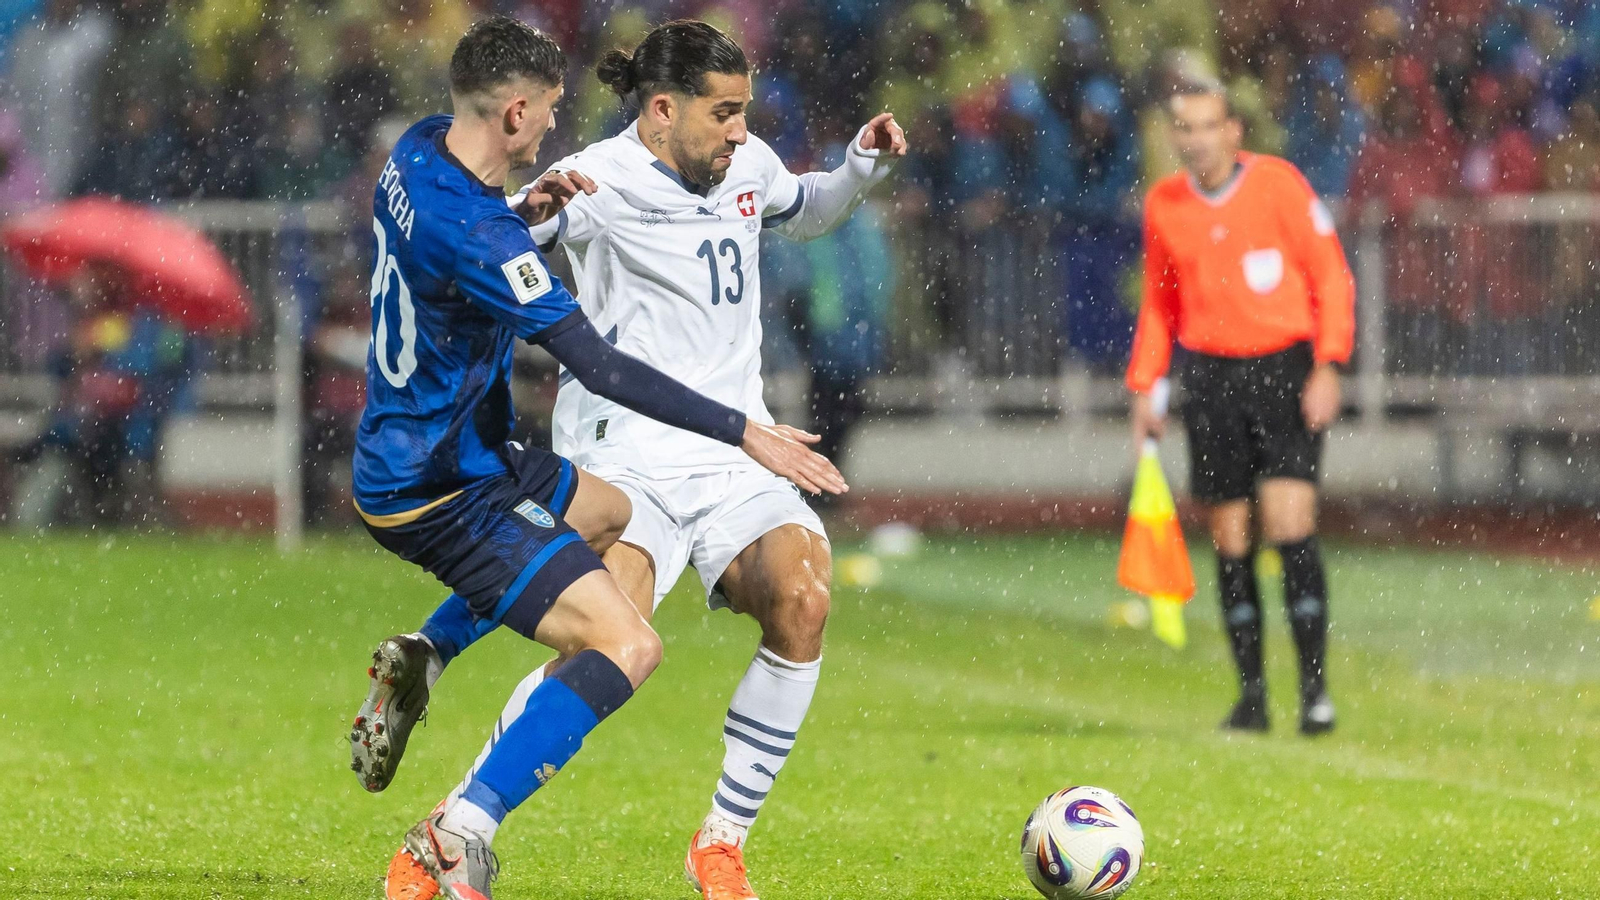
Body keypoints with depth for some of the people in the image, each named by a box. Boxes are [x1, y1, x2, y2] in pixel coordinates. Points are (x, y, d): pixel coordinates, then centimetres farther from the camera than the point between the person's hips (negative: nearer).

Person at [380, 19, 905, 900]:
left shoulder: (747, 164, 12)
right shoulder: (603, 181, -8)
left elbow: (803, 214, 36)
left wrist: (861, 168, 17)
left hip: (734, 462, 6)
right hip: (629, 457, -6)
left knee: (802, 602, -21)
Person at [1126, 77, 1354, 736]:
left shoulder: (1278, 183, -4)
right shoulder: (1163, 205, 7)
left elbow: (1331, 278, -2)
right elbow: (1159, 304, 18)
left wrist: (1327, 366, -10)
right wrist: (1144, 389, 11)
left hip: (1283, 369, -3)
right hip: (1210, 379, 3)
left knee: (1290, 528, -13)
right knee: (1230, 540, 2)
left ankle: (1315, 687, -7)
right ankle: (1251, 693, 10)